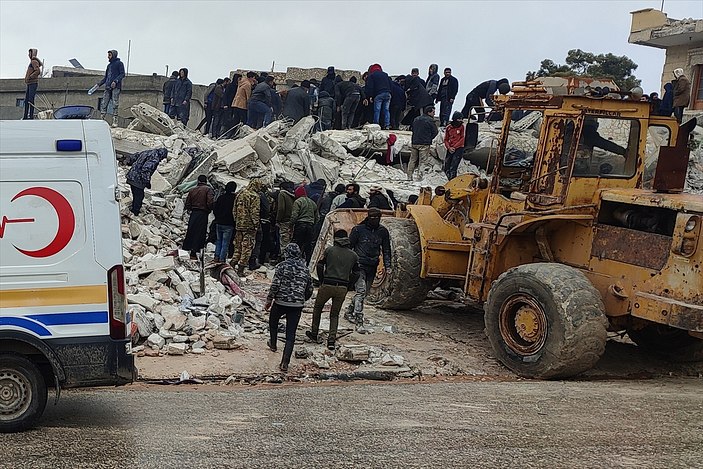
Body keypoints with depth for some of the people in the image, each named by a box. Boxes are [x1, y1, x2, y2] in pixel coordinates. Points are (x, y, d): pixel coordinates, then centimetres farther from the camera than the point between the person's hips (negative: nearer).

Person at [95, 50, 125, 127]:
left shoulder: (119, 63, 4)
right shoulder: (109, 65, 24)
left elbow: (122, 74, -5)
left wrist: (115, 81, -18)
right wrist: (99, 84, 16)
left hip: (116, 87, -6)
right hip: (108, 87, 6)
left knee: (115, 104, -9)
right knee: (104, 103, -2)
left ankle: (114, 121, -10)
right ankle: (101, 119, -3)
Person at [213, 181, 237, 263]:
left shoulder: (220, 197, 3)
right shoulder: (234, 198, -12)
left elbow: (215, 210, 7)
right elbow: (235, 211, -11)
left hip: (219, 223, 5)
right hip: (228, 224, -5)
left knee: (219, 241, 15)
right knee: (225, 243, 0)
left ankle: (217, 257, 13)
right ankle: (222, 259, -2)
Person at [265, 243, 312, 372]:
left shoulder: (282, 266, -7)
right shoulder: (304, 268, 7)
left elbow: (275, 284, -13)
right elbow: (310, 289, 13)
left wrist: (269, 300, -3)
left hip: (281, 302, -2)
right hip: (297, 305, 2)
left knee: (273, 322, 29)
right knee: (291, 334, 2)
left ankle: (273, 344, 48)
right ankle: (285, 363, -4)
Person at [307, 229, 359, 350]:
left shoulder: (329, 250, 0)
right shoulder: (353, 255, 8)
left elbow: (319, 266, -3)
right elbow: (356, 273, 8)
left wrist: (322, 281, 9)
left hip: (327, 285, -2)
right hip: (342, 288, 2)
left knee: (317, 308, 22)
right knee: (335, 314, 15)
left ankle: (314, 334, 27)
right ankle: (331, 340, 3)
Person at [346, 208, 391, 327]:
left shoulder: (383, 231, 4)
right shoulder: (358, 229, -7)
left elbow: (386, 250, 11)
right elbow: (349, 246, -2)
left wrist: (388, 266, 4)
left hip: (372, 268, 5)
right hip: (359, 265, -5)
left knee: (363, 293, 14)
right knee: (361, 291, -16)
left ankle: (349, 313, 32)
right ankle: (359, 321, -17)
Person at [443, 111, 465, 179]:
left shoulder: (462, 127, -2)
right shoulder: (448, 128, 6)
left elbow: (462, 139, -4)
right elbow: (446, 139, 11)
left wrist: (454, 147, -9)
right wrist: (449, 147, -7)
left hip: (459, 149, -4)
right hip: (450, 150, 4)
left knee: (453, 168, -15)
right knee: (446, 169, 6)